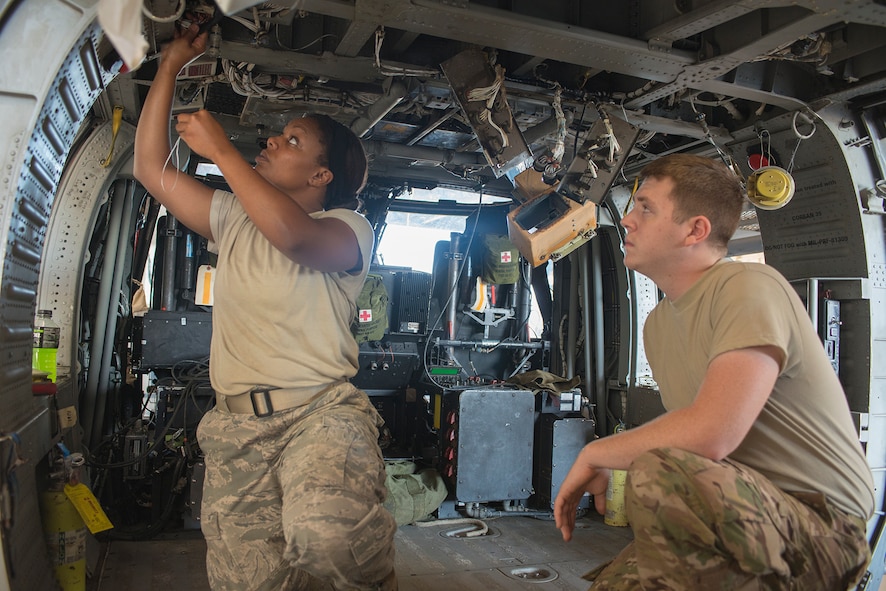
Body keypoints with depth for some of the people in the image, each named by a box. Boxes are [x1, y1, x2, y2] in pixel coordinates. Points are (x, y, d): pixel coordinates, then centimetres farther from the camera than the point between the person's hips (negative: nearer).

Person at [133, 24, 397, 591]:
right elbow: (153, 169, 17)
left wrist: (219, 147, -9)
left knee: (326, 533, -33)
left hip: (321, 410, -5)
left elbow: (293, 234, -20)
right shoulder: (234, 218, 21)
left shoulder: (347, 226, 2)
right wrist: (171, 65, 16)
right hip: (237, 425, 5)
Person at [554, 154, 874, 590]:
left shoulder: (749, 287, -18)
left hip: (823, 526, -7)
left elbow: (710, 435, -31)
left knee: (660, 476, -34)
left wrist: (595, 454, -16)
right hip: (740, 512, 8)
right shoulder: (658, 324, 10)